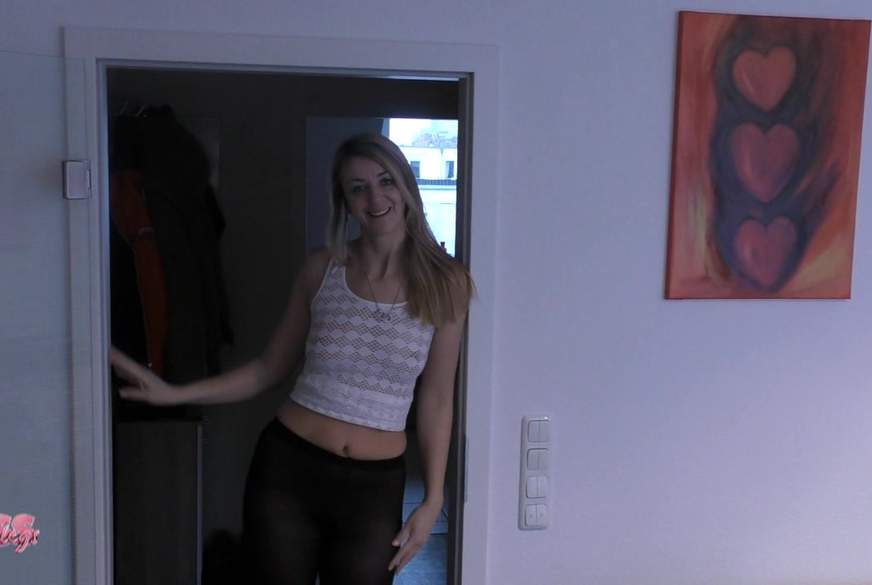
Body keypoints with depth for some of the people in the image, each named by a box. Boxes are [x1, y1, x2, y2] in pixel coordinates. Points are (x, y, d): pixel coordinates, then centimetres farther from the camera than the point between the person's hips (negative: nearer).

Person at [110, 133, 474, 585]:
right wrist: (174, 393, -2)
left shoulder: (446, 283, -4)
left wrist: (432, 500, 0)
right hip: (287, 470, 1)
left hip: (374, 488, 0)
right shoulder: (322, 268, -1)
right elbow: (269, 368, 6)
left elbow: (436, 400, 0)